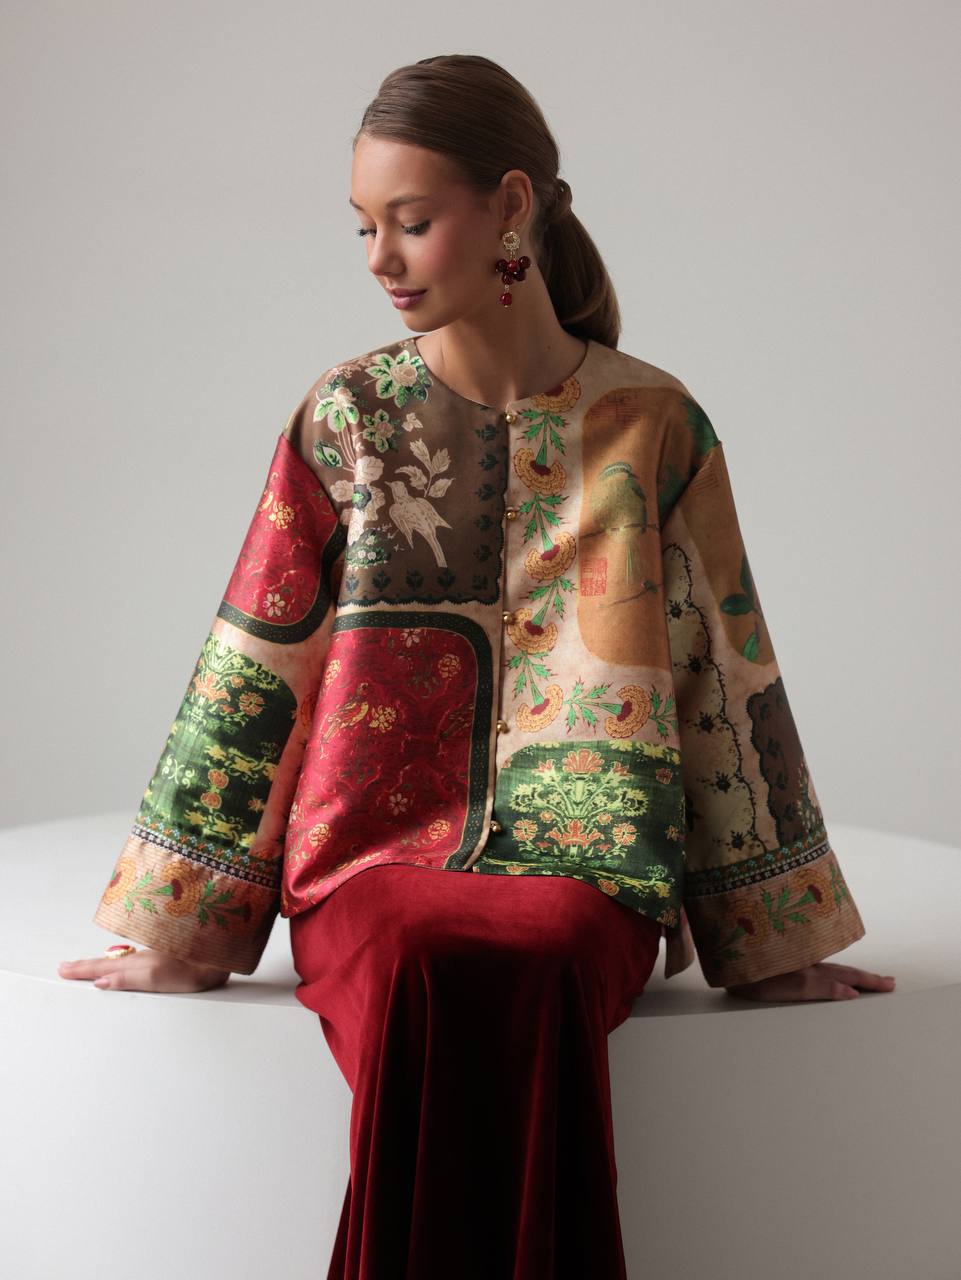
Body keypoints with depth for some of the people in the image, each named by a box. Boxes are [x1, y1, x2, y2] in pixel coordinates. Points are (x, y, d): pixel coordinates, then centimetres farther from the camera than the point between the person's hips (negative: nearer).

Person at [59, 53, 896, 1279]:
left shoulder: (652, 426, 6)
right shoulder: (345, 416, 7)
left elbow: (728, 674, 11)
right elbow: (250, 671, 8)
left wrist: (778, 942, 13)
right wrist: (181, 932, 6)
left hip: (579, 854, 0)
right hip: (374, 844, 1)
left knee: (529, 968, -35)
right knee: (423, 969, -34)